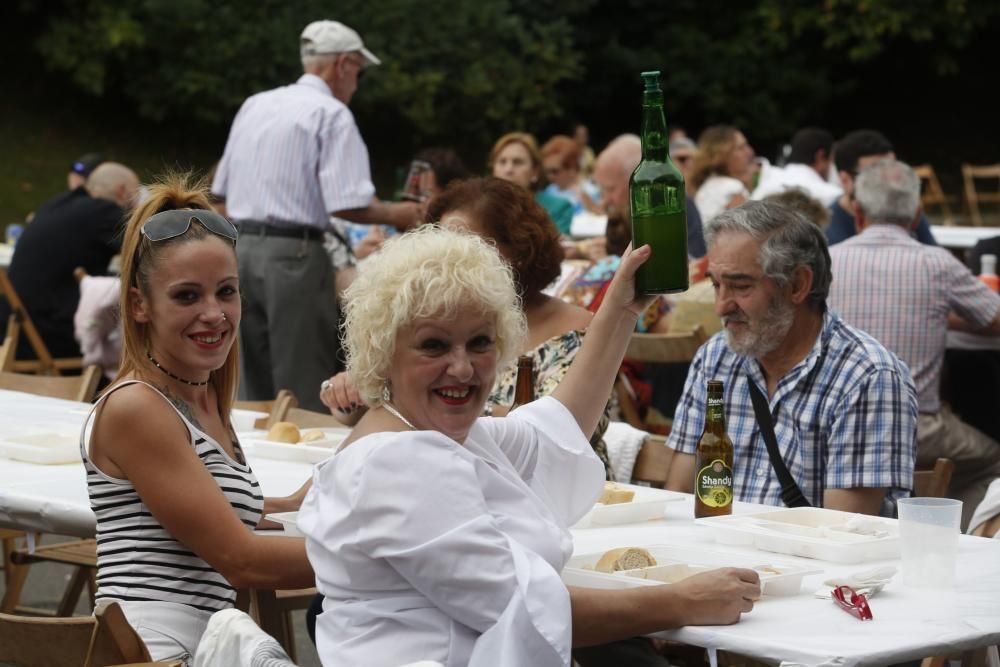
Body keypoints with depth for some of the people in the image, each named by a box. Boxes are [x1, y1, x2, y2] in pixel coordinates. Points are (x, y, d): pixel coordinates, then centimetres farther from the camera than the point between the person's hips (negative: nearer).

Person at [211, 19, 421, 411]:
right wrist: (396, 214, 2)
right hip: (292, 254, -7)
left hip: (239, 248, 7)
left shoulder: (254, 105, 15)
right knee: (304, 392, -3)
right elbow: (348, 205, -15)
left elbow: (222, 192, 18)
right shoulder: (332, 114, -7)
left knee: (252, 393, 12)